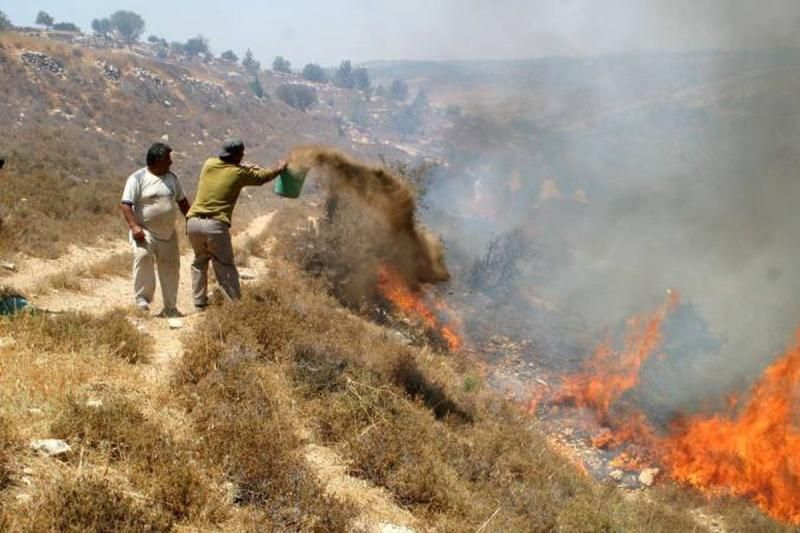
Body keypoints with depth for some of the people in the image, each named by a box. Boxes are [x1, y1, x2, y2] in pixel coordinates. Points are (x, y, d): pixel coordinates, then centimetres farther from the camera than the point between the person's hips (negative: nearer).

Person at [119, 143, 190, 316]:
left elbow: (182, 201, 22)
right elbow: (125, 204, -15)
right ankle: (142, 298, -19)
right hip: (145, 232, -6)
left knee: (171, 267, 8)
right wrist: (134, 226, -26)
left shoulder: (172, 178, 11)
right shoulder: (138, 178, -8)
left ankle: (170, 308, 21)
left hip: (168, 233, 6)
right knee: (143, 256, -30)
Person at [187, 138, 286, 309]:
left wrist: (247, 167, 41)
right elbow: (261, 178, 19)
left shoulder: (209, 164, 12)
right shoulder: (239, 173, 2)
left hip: (193, 221, 5)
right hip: (216, 225, -5)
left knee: (200, 261, 23)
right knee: (225, 268, 2)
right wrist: (280, 168, 37)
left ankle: (199, 303, 24)